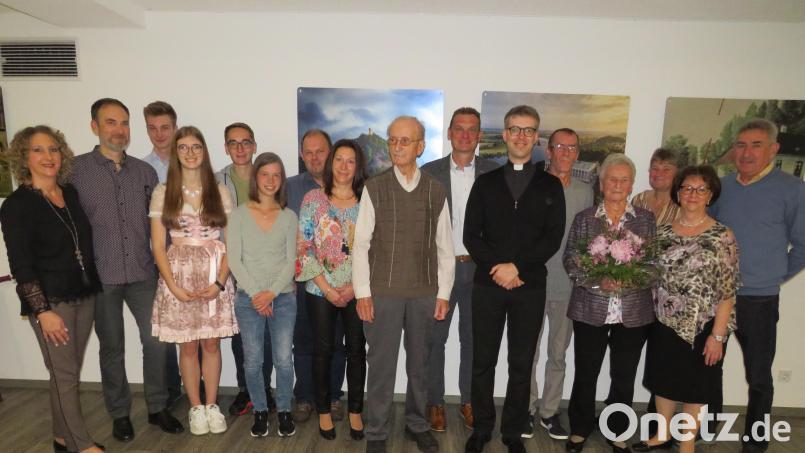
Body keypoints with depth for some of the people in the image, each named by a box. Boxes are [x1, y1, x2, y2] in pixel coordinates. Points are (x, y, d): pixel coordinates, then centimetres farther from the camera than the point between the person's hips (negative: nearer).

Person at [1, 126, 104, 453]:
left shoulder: (71, 193, 6)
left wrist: (93, 285, 11)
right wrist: (42, 311, -16)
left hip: (84, 296, 5)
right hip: (51, 301, -5)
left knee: (70, 372, 14)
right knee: (64, 375, 3)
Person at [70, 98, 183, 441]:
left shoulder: (145, 171, 6)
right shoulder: (76, 169, -3)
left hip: (142, 274, 3)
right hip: (101, 277, -2)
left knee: (156, 340, 7)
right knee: (112, 348, 11)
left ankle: (157, 407, 25)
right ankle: (119, 413, 29)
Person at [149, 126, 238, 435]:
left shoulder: (220, 191, 2)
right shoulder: (163, 192, 1)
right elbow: (157, 245, -1)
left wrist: (220, 281, -10)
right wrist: (174, 286, -10)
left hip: (215, 275, 0)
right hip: (179, 275, 0)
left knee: (211, 343, 8)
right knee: (188, 346, 8)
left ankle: (212, 405, 24)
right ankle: (195, 408, 25)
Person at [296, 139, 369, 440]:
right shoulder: (313, 199, -2)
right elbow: (302, 248, -5)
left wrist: (356, 287, -8)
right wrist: (327, 289, -10)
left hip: (358, 291, 1)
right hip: (321, 290, -1)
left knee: (357, 350, 8)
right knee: (323, 350, 10)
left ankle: (355, 412, 26)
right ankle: (324, 411, 28)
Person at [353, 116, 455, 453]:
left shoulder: (436, 192, 4)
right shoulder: (374, 188, -2)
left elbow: (445, 247, 6)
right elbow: (361, 244, -3)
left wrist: (443, 293, 3)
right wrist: (362, 292, -6)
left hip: (424, 293, 2)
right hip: (383, 292, -2)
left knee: (420, 363, 15)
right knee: (381, 364, 7)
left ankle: (417, 425, 35)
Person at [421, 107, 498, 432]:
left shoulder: (494, 173, 1)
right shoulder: (429, 172, -2)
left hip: (479, 268, 1)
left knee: (472, 339, 14)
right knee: (435, 339, 9)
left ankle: (468, 401, 32)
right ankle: (435, 403, 27)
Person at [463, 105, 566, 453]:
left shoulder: (550, 185, 6)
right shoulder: (486, 183, 8)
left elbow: (553, 238, -4)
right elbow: (471, 235, 0)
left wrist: (516, 266, -14)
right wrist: (496, 268, -13)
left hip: (530, 288, 0)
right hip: (487, 285, 1)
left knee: (521, 364, 9)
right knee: (483, 361, 9)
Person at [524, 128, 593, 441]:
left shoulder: (585, 192, 5)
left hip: (568, 285, 3)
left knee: (558, 353, 13)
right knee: (528, 351, 8)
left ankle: (549, 411, 28)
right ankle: (527, 410, 24)